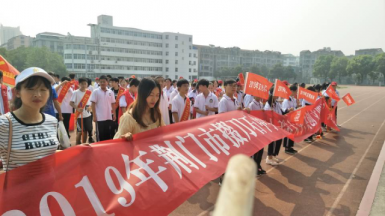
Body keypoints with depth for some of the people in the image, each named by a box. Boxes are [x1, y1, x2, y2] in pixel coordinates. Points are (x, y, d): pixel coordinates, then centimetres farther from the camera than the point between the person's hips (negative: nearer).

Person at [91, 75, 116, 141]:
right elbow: (93, 104, -6)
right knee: (100, 135, 4)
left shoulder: (110, 92, 6)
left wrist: (114, 114, 7)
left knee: (109, 134, 11)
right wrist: (94, 116, -10)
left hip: (109, 117, 4)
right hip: (99, 117, -3)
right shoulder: (95, 91, -4)